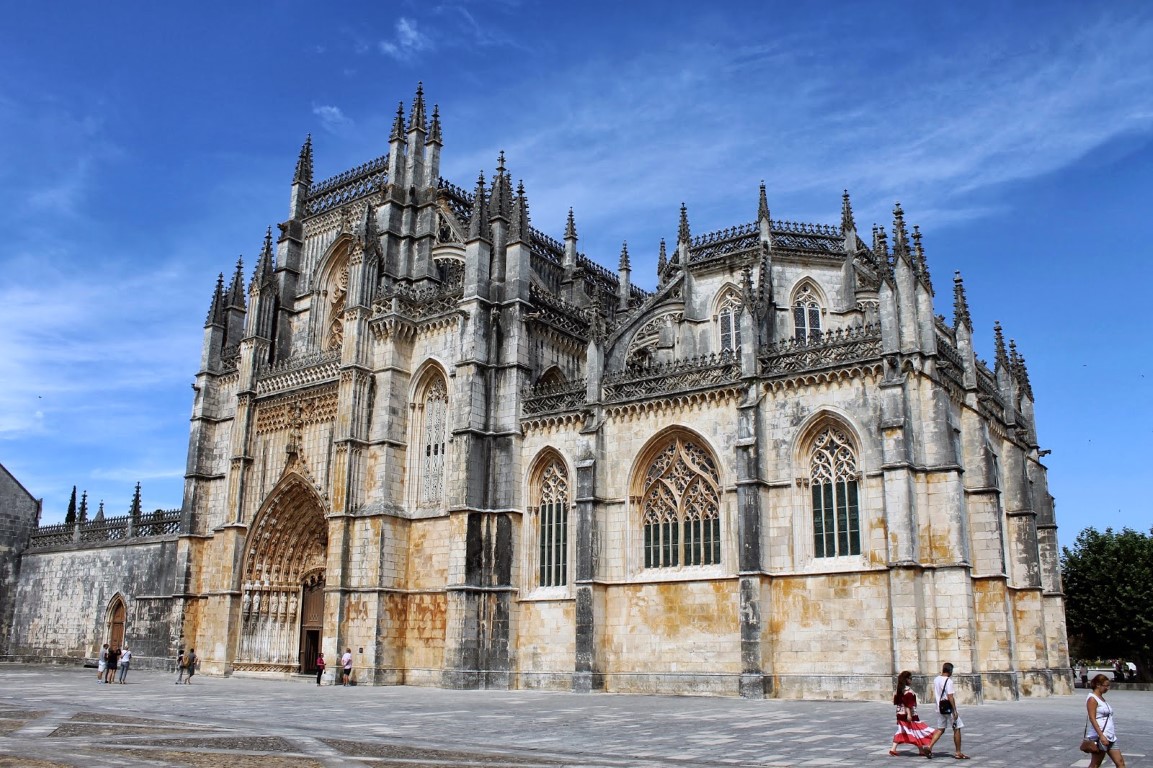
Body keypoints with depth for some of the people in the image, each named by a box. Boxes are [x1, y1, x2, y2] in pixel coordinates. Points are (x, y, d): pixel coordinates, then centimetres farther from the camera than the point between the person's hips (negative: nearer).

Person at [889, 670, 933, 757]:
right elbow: (908, 703, -22)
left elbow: (895, 700, 16)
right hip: (910, 714, -8)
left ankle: (893, 749, 0)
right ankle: (921, 750, 11)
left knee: (901, 731, 8)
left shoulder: (899, 689, 10)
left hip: (900, 713, 8)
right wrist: (909, 714, -24)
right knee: (917, 730, 5)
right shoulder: (908, 689, -16)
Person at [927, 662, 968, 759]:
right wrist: (955, 711, -17)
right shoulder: (948, 681, -17)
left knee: (940, 729, 12)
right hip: (949, 708, -7)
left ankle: (929, 747, -2)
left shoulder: (936, 679, 7)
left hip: (940, 707, 7)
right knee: (957, 729, 6)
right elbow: (950, 697, -20)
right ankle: (958, 752, 11)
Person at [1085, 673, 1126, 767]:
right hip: (1099, 737, -9)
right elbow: (1092, 718, -19)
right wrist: (1101, 736, -25)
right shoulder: (1092, 699, -11)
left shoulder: (1101, 698, 17)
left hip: (1110, 737, 9)